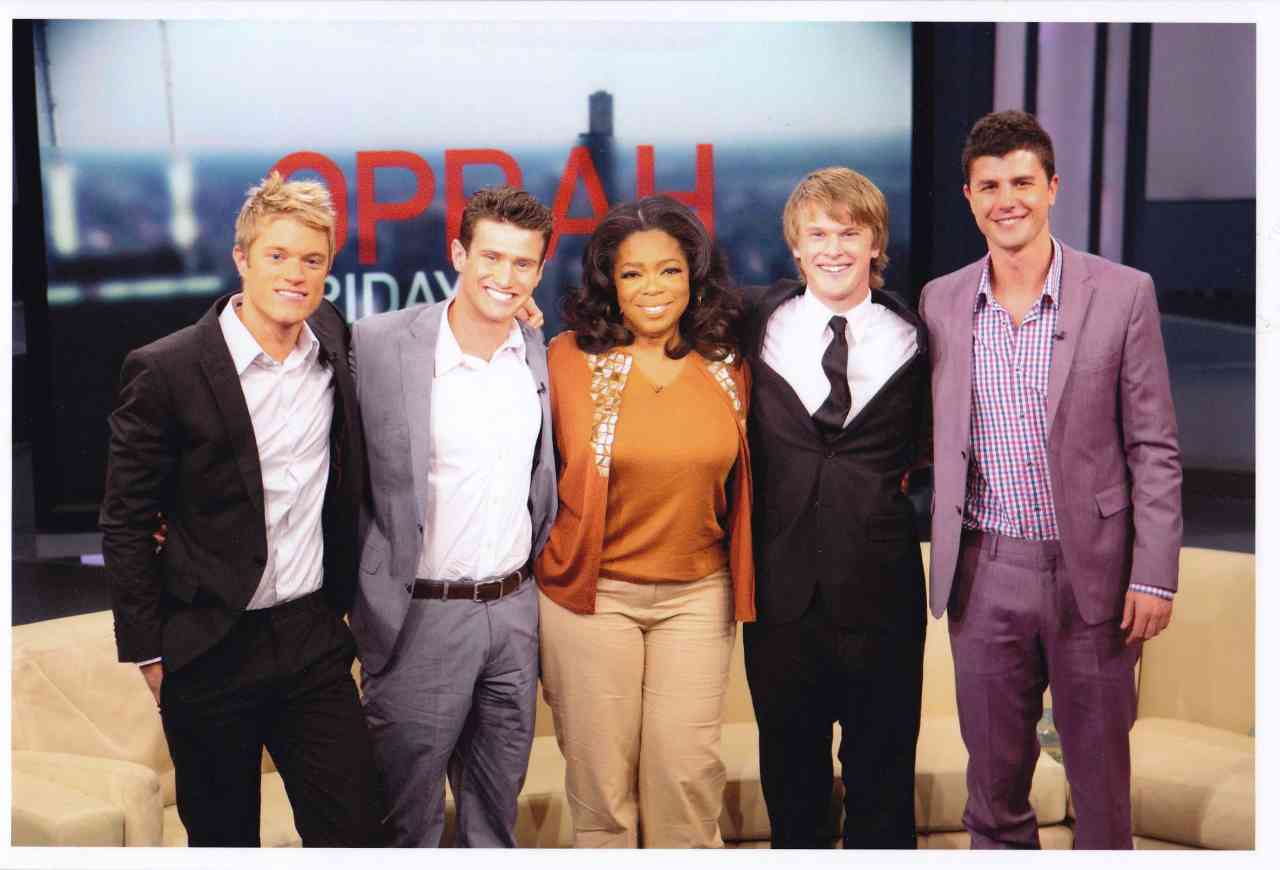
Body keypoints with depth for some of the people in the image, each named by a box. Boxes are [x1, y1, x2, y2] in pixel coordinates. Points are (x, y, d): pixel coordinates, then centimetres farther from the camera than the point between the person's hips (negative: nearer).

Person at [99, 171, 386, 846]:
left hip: (314, 638, 4)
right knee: (223, 840, 13)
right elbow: (126, 524, -6)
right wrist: (149, 651, -5)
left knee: (354, 830, 5)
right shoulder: (164, 371, -12)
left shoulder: (334, 341, 2)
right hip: (210, 655, -3)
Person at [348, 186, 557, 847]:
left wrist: (531, 563, 12)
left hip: (516, 610, 5)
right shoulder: (380, 343, -12)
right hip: (423, 615, -4)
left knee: (496, 810, 19)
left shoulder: (538, 350, 4)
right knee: (411, 821, 10)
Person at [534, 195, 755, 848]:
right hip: (592, 591, -2)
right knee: (602, 774, 6)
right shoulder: (570, 356, -5)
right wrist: (534, 564, 7)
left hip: (698, 593, 2)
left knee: (687, 769, 1)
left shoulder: (727, 366, 3)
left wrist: (740, 583, 15)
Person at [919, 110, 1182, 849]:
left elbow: (1154, 448, -4)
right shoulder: (941, 302, 4)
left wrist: (1153, 575, -8)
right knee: (994, 775, 13)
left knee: (1099, 772, 10)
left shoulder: (1123, 294, -5)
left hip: (1091, 571, -2)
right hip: (985, 574, 2)